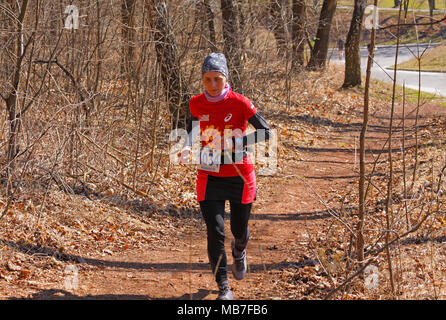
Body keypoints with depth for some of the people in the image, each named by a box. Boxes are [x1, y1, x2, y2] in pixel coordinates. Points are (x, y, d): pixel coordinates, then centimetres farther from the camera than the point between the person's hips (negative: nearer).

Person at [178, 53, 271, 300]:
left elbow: (265, 132, -17)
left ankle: (239, 251, 52)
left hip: (239, 175, -1)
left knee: (239, 230, 14)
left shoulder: (239, 103, -14)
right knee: (215, 231, -12)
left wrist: (235, 142, -30)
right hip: (210, 176, 1)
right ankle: (223, 287, 0)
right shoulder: (196, 104, -4)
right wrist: (187, 147, -3)